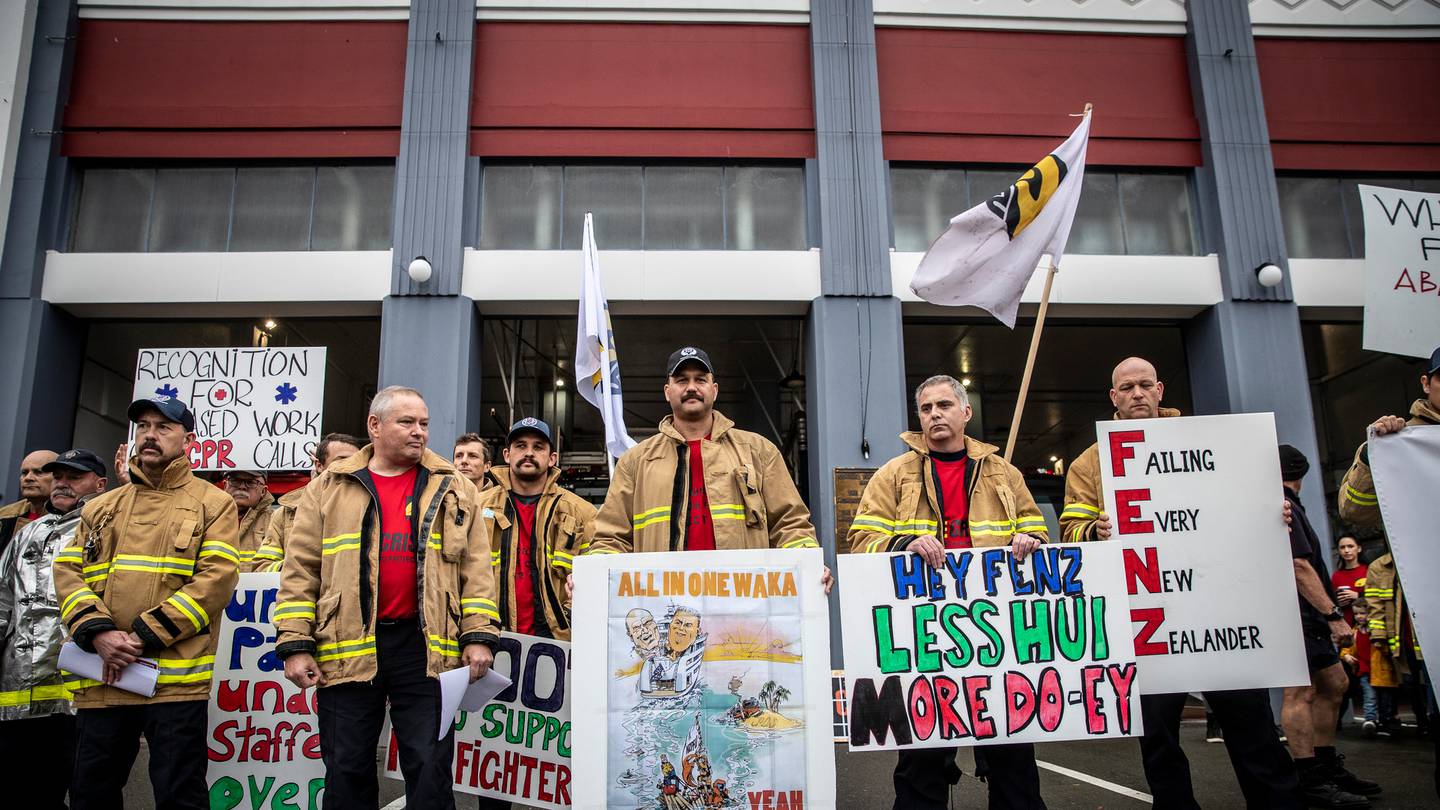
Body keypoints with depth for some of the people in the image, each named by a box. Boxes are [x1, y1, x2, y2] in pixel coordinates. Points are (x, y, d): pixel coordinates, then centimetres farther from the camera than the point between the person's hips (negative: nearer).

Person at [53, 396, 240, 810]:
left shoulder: (213, 504, 4)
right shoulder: (100, 507, 19)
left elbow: (217, 578, -8)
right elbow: (67, 572, 9)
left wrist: (146, 636, -14)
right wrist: (97, 632, -9)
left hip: (175, 677, -5)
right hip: (100, 678, 5)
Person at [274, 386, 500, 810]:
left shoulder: (454, 489, 7)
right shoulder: (329, 488, 7)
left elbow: (476, 568, 4)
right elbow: (301, 571, 5)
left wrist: (479, 635, -5)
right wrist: (295, 643, -2)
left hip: (425, 647, 0)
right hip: (347, 648, 1)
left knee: (430, 767, 3)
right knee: (347, 770, 10)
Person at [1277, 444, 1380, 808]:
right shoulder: (1284, 506, -12)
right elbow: (1299, 566, -20)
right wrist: (1334, 615, -21)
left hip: (1306, 618, 11)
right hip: (1296, 615, -11)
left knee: (1334, 683, 16)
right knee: (1302, 692, -10)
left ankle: (1328, 767, 24)